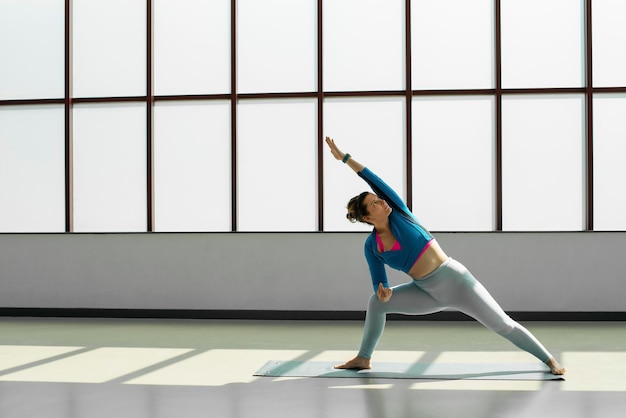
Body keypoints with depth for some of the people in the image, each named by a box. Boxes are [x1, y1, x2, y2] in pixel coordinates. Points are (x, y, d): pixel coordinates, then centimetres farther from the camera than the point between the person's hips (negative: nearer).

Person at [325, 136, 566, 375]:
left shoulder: (398, 214, -7)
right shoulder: (371, 246, -1)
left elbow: (376, 181, -12)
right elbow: (379, 283, 4)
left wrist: (345, 158, -16)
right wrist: (383, 291, -19)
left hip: (453, 279, -3)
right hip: (429, 292, 3)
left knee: (503, 325, -2)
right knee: (376, 303, -1)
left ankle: (549, 360, 9)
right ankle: (363, 359, 14)